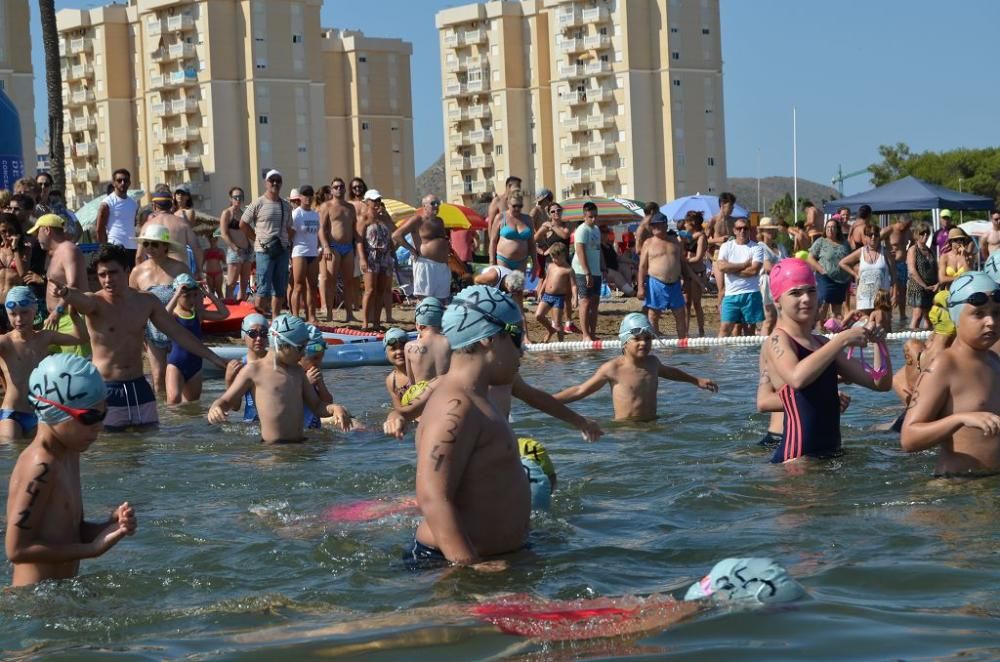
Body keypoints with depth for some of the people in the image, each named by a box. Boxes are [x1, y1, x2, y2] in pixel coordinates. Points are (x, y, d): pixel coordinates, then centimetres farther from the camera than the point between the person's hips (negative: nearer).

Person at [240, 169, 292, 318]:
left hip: (282, 251, 5)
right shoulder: (258, 204, -2)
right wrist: (258, 239, 2)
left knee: (280, 289, 7)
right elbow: (243, 224, 3)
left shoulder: (286, 206, 13)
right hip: (264, 251, -5)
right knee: (264, 289, -9)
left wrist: (284, 242, 8)